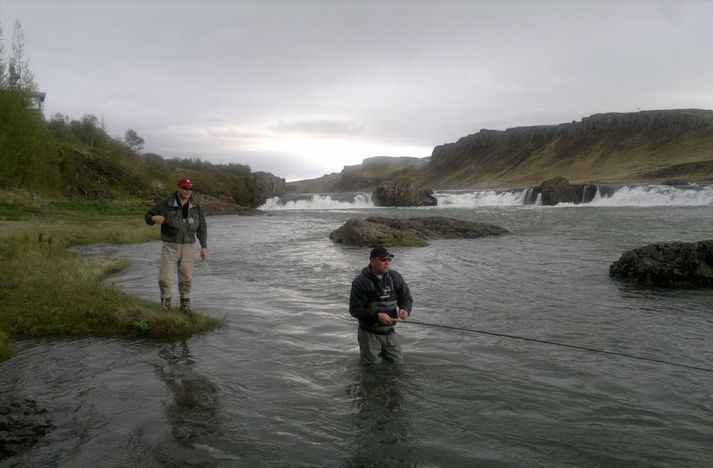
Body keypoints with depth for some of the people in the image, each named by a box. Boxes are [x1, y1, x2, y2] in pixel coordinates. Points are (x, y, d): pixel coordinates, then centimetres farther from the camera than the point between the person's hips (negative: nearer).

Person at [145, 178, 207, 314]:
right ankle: (165, 304, 13)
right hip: (170, 246, -2)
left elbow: (202, 228, 8)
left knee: (186, 278, 8)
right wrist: (154, 218, -22)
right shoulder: (166, 204, -5)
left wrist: (204, 247, 4)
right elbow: (148, 216, 3)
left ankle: (185, 304, 24)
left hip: (188, 247, 2)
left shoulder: (196, 206, 3)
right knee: (165, 278, -6)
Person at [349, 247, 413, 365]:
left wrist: (405, 309, -19)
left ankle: (381, 352, 38)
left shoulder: (395, 277, -3)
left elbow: (407, 298, 4)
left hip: (390, 332, 4)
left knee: (398, 364, 12)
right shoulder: (360, 281, -15)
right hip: (369, 333, -4)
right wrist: (377, 315, -28)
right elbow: (354, 309, -16)